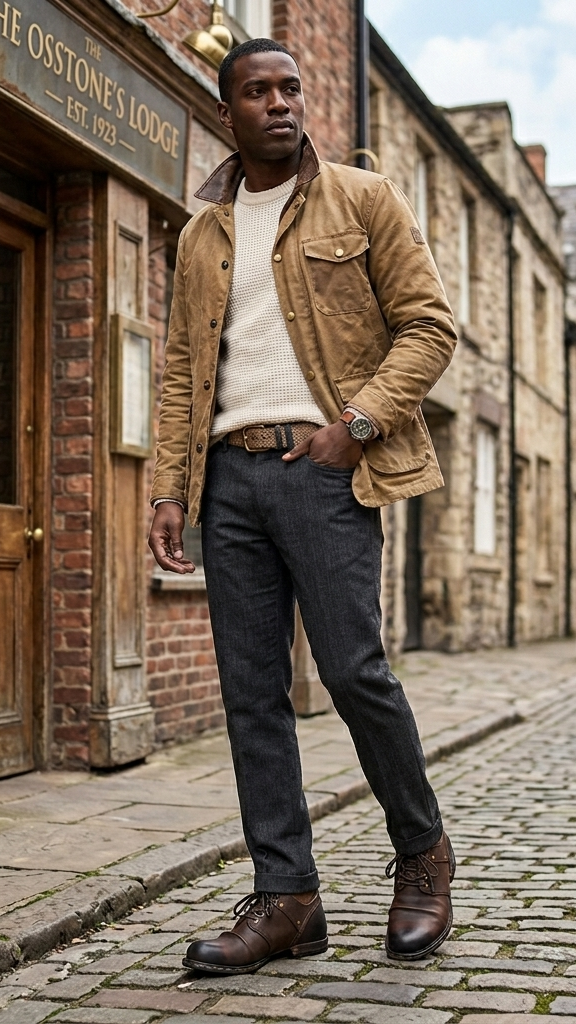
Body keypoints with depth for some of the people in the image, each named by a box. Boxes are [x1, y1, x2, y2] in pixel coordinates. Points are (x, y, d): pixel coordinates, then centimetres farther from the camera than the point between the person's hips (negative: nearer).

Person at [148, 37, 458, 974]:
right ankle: (286, 898, 8)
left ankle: (422, 853, 15)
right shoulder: (201, 237, 18)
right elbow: (182, 370, 16)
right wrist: (168, 489, 5)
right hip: (230, 475, 5)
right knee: (252, 690, 1)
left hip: (322, 466, -4)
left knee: (354, 669, -9)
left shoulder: (362, 200, 6)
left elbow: (428, 324, 1)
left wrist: (358, 423, -12)